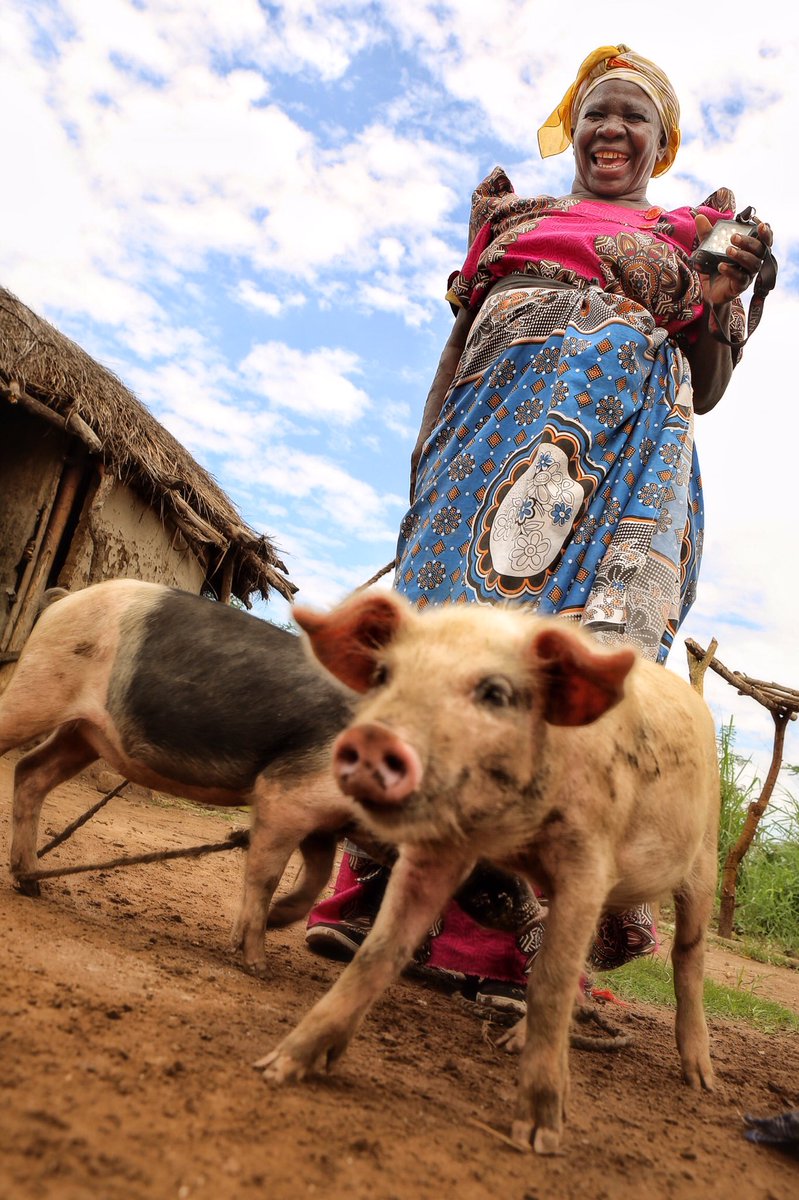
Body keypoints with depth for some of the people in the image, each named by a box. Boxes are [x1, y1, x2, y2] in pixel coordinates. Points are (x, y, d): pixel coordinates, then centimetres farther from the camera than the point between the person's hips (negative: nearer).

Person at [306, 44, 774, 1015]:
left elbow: (705, 386, 13)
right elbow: (462, 342, 26)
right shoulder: (518, 219, 28)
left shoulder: (693, 235, 25)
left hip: (626, 433, -1)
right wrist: (481, 239, 14)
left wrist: (723, 295, 0)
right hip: (495, 422, 2)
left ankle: (496, 931, -18)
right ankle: (375, 889, -8)